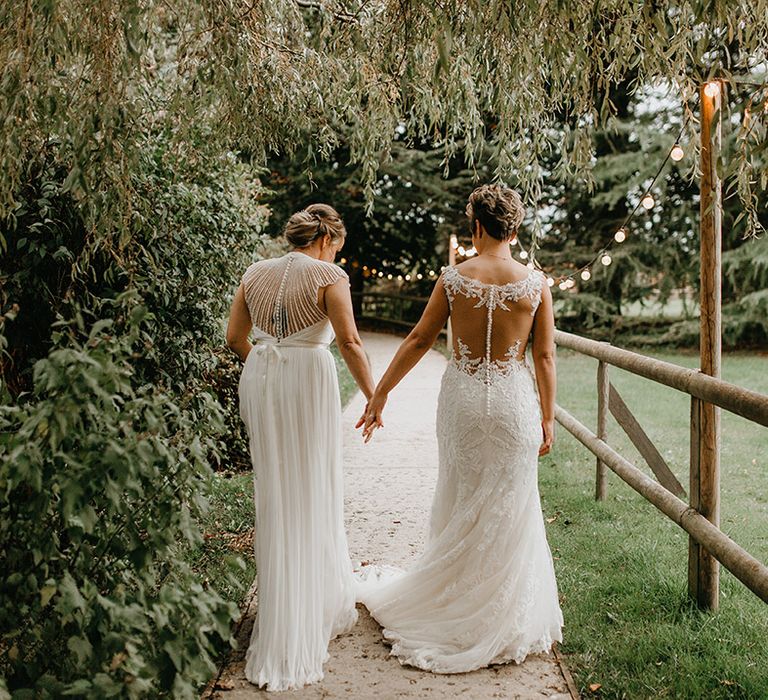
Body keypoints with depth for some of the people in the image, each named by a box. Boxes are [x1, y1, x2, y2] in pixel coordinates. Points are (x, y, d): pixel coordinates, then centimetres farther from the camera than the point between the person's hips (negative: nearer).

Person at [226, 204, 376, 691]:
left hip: (260, 380, 5)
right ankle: (318, 605, 19)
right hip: (308, 381, -5)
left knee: (276, 495, 15)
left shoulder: (256, 274, 8)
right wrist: (373, 394, -9)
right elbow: (349, 341, -16)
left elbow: (235, 338, 9)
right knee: (312, 496, 8)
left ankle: (283, 616, 29)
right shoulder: (329, 276, -7)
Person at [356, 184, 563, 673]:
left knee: (459, 504, 15)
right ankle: (506, 621, 21)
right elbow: (545, 357, -3)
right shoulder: (535, 284, -5)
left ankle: (456, 607, 30)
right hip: (514, 399, 0)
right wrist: (548, 418, 8)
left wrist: (380, 394, 5)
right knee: (509, 508, 11)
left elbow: (418, 341, -3)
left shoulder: (453, 278, -6)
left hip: (462, 398, 1)